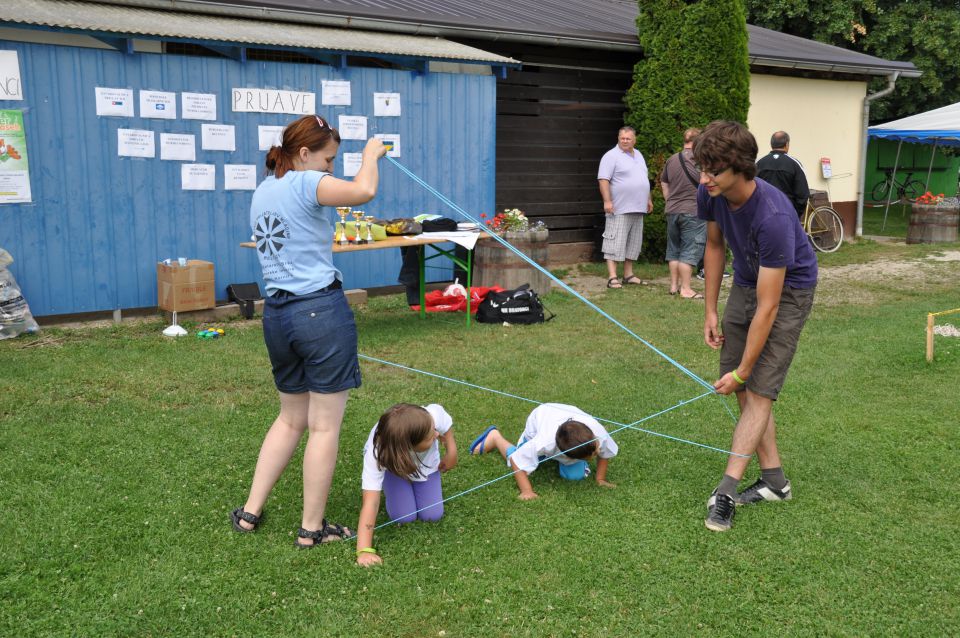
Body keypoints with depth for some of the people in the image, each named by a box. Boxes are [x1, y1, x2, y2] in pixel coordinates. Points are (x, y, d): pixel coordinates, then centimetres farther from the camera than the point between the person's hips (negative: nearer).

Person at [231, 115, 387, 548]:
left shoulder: (262, 191, 16)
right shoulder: (305, 183, -10)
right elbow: (363, 191, -23)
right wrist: (371, 154, -8)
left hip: (276, 313, 9)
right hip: (321, 310, -8)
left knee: (291, 418, 22)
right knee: (325, 425, 3)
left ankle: (250, 511, 24)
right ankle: (312, 528, 12)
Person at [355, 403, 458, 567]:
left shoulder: (435, 414, -43)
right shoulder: (376, 454, -46)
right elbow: (370, 502, -46)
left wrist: (451, 453, -5)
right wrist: (364, 551, -51)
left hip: (426, 463, 2)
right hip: (391, 465, -2)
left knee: (432, 515, -7)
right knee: (404, 517, -15)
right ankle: (388, 488, 16)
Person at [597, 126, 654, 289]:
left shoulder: (638, 155, 17)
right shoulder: (611, 156, -7)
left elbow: (644, 179, 26)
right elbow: (603, 180, -15)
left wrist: (648, 199, 22)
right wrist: (607, 201, -23)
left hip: (637, 209, 8)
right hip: (619, 209, -8)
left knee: (633, 243, 12)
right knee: (615, 243, -9)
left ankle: (628, 274, 20)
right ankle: (612, 277, -11)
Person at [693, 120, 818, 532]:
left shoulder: (773, 217, -37)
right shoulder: (711, 194, -17)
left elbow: (768, 307, -31)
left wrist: (742, 371, -25)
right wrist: (710, 310, 4)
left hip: (788, 291, -7)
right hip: (745, 283, 7)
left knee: (758, 390, -12)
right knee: (743, 389, 5)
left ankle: (726, 491, -11)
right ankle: (774, 480, 16)